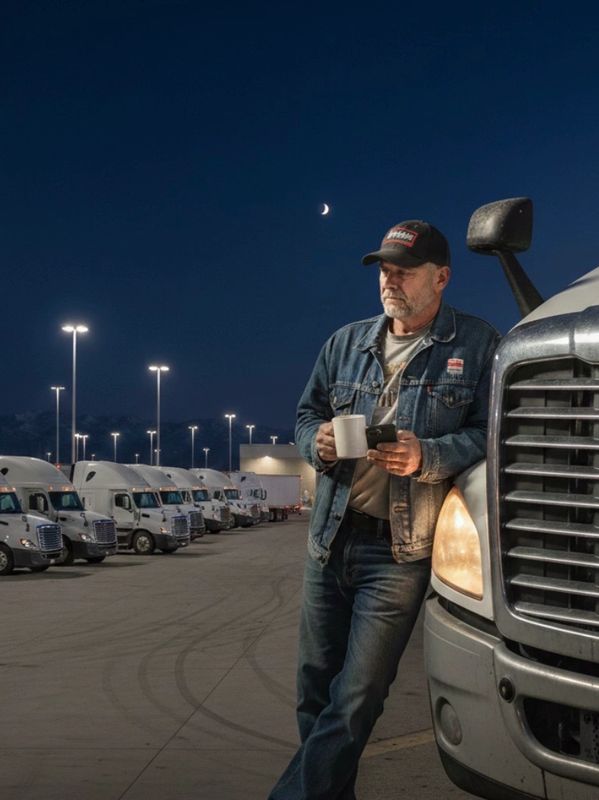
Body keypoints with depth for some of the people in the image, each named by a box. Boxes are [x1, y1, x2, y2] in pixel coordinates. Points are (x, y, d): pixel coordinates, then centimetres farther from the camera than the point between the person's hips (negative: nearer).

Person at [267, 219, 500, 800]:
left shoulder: (478, 346, -1)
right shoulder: (347, 342, 14)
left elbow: (490, 434, -6)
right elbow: (306, 414, 18)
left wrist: (427, 458, -21)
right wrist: (318, 441, -5)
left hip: (400, 551, -5)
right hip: (330, 539, 5)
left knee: (354, 702, -5)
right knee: (315, 686, 11)